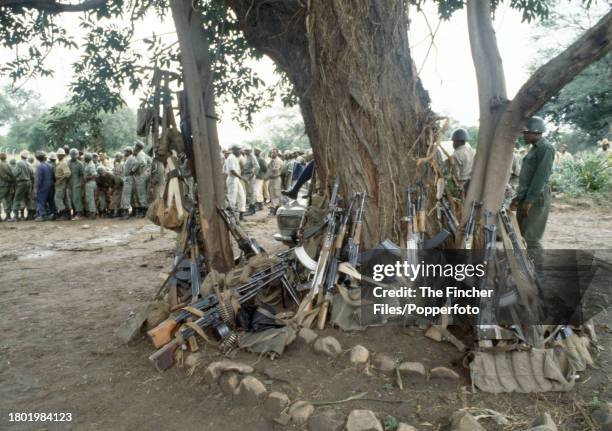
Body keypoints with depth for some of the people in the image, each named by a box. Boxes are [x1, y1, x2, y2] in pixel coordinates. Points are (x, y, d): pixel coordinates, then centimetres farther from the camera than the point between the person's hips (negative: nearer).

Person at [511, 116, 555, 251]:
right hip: (525, 197, 9)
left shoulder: (546, 148, -12)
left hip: (536, 198, -9)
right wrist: (518, 197, 19)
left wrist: (530, 200, -22)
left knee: (531, 237, -8)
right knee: (520, 234, 13)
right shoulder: (534, 148, 16)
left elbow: (541, 176, -19)